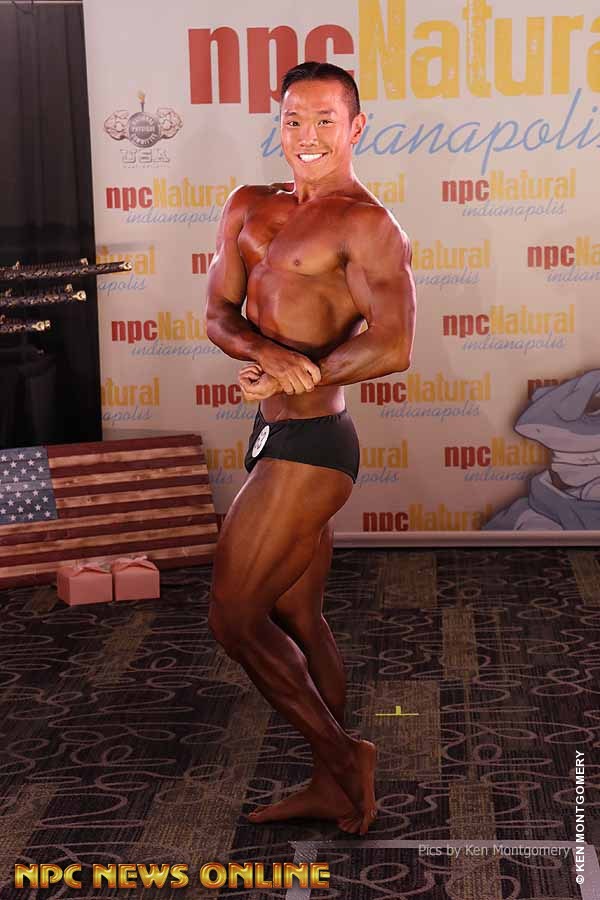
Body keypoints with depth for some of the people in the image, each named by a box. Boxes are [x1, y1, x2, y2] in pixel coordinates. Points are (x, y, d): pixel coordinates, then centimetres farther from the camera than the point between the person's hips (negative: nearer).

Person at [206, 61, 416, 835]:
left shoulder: (366, 225, -12)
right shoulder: (251, 209, 12)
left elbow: (393, 348, -22)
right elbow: (218, 315, 5)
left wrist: (288, 375, -17)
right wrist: (269, 352, -16)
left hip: (307, 445, -9)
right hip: (284, 441, 9)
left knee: (234, 616, -4)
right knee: (296, 615, 15)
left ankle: (343, 755, 11)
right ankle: (335, 787, 27)